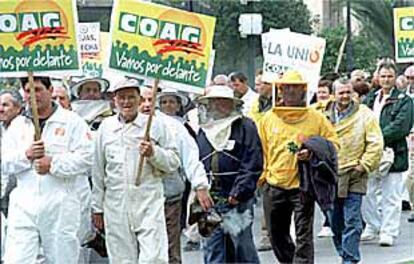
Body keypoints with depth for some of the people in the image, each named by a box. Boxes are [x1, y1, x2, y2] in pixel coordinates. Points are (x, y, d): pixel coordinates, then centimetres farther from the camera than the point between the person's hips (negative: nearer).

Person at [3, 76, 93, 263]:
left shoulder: (72, 122, 2)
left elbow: (85, 158, -6)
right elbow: (7, 164, 11)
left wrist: (53, 164, -14)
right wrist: (26, 155, -8)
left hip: (59, 205, -3)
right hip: (24, 204, 3)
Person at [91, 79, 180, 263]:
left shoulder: (156, 125, 4)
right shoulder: (106, 127, 10)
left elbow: (174, 163, 6)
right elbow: (98, 171, 15)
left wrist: (154, 153, -14)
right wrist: (97, 208, 15)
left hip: (149, 204, -2)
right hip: (116, 205, 2)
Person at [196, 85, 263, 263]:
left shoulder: (245, 128, -1)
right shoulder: (202, 131, 14)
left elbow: (252, 166, -7)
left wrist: (237, 194, -14)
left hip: (238, 202, -4)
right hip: (209, 201, 4)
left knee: (243, 248, 0)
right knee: (212, 249, 4)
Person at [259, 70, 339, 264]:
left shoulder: (316, 118, 0)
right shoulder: (269, 118, 9)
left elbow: (333, 144, 3)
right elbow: (260, 149, 14)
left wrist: (313, 153, -14)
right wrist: (262, 174, 5)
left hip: (302, 184, -4)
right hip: (274, 184, 4)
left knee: (303, 235, -5)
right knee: (277, 234, 13)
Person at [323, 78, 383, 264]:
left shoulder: (365, 115, -1)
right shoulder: (324, 116, 7)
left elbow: (375, 144, -3)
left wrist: (363, 166, -8)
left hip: (353, 177, -4)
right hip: (330, 177, 4)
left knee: (351, 222, -6)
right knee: (335, 222, 11)